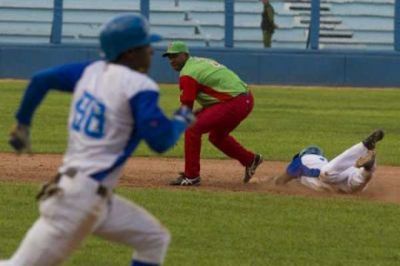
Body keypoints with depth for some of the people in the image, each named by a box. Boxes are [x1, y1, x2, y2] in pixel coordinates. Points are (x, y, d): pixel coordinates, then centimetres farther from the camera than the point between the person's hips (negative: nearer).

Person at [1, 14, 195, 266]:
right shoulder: (139, 86, -14)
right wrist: (182, 119, 4)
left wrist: (23, 122, 24)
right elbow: (160, 141, -16)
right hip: (82, 195, -9)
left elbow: (41, 79, 12)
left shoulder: (93, 71, 9)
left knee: (155, 239, 15)